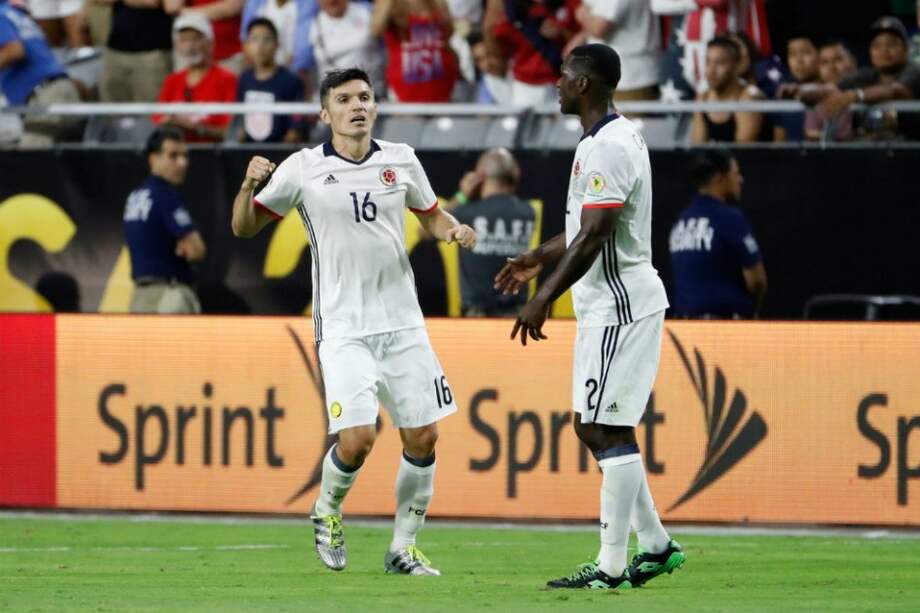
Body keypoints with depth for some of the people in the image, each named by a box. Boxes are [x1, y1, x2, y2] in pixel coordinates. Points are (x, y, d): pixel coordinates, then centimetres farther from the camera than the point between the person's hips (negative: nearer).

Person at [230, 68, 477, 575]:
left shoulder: (401, 161, 5)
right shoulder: (304, 169, -4)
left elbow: (431, 215, 21)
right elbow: (244, 228, 2)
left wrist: (453, 230, -2)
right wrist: (249, 186, -18)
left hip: (403, 323, 4)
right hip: (343, 327, -4)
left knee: (422, 437, 2)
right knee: (356, 438, -16)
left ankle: (403, 548, 18)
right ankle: (327, 511, 15)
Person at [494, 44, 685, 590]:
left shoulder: (605, 149, -18)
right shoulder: (622, 136, 16)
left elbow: (594, 237, -24)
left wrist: (544, 298, -24)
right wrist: (540, 258, 33)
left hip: (619, 304, -11)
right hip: (610, 303, 11)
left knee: (608, 430, -10)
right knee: (594, 427, 14)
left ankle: (612, 566, -9)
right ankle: (656, 546, 18)